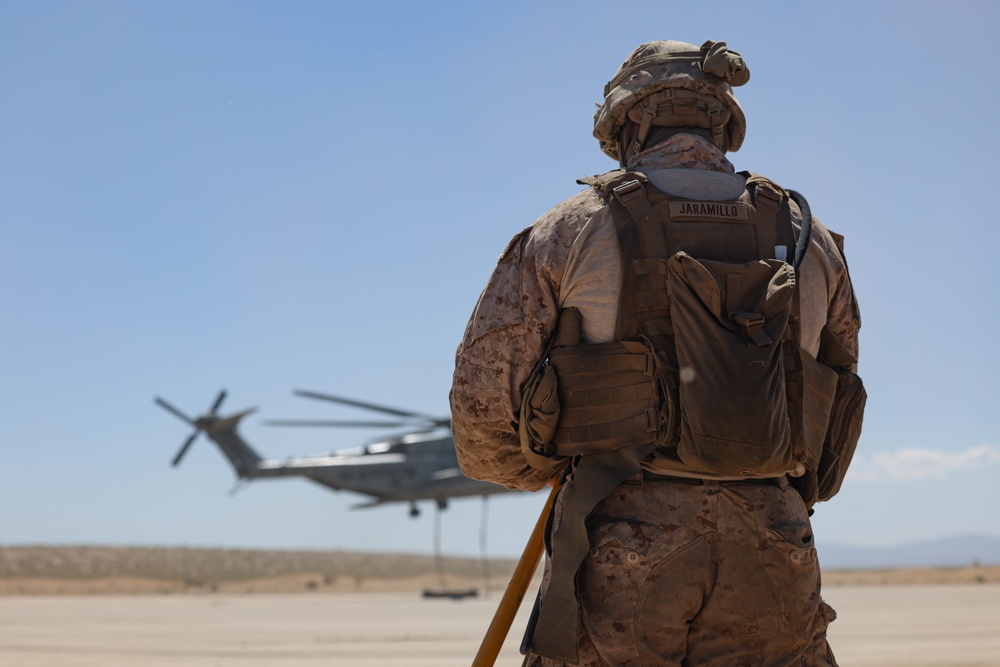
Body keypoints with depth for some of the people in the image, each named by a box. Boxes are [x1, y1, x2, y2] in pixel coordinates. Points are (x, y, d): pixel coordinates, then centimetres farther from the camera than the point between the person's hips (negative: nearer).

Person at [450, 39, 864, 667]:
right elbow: (835, 417, 19)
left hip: (623, 549, -2)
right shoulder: (811, 238, 13)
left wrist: (548, 467, 23)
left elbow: (484, 399, 3)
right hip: (772, 558, 3)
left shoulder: (571, 230, 4)